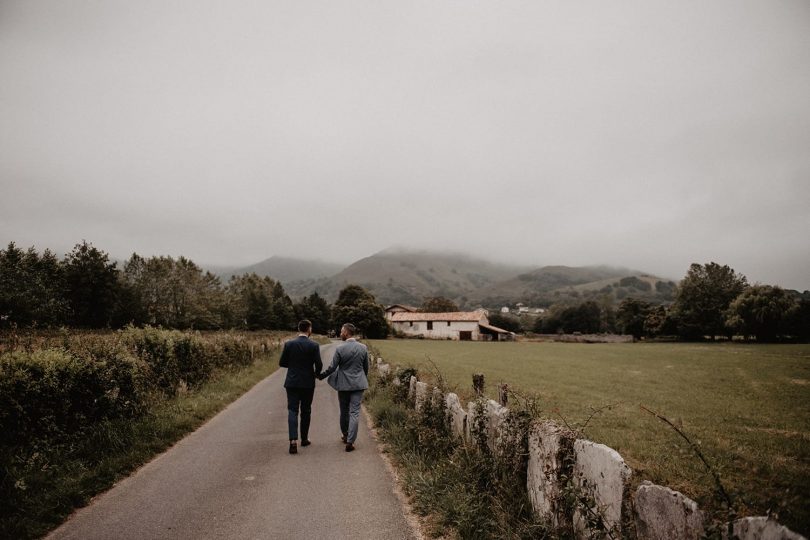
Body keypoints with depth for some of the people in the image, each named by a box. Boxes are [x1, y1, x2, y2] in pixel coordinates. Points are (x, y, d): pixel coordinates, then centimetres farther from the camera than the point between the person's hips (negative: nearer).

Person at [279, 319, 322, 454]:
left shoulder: (289, 344, -3)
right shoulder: (314, 345, -8)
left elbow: (282, 363, 0)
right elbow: (319, 364, -10)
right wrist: (316, 373, 12)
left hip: (292, 382, 1)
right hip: (308, 383, 0)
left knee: (292, 411, 0)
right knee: (306, 411, 14)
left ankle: (293, 440, -15)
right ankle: (304, 438, 25)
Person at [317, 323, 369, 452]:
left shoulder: (340, 348, -13)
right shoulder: (363, 348, -3)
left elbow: (332, 367, -8)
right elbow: (366, 367, 7)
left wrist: (321, 376, 9)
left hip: (344, 384, -1)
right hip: (358, 383, 2)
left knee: (344, 411, 17)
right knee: (355, 412, 1)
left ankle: (345, 435, 33)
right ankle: (350, 441, -3)